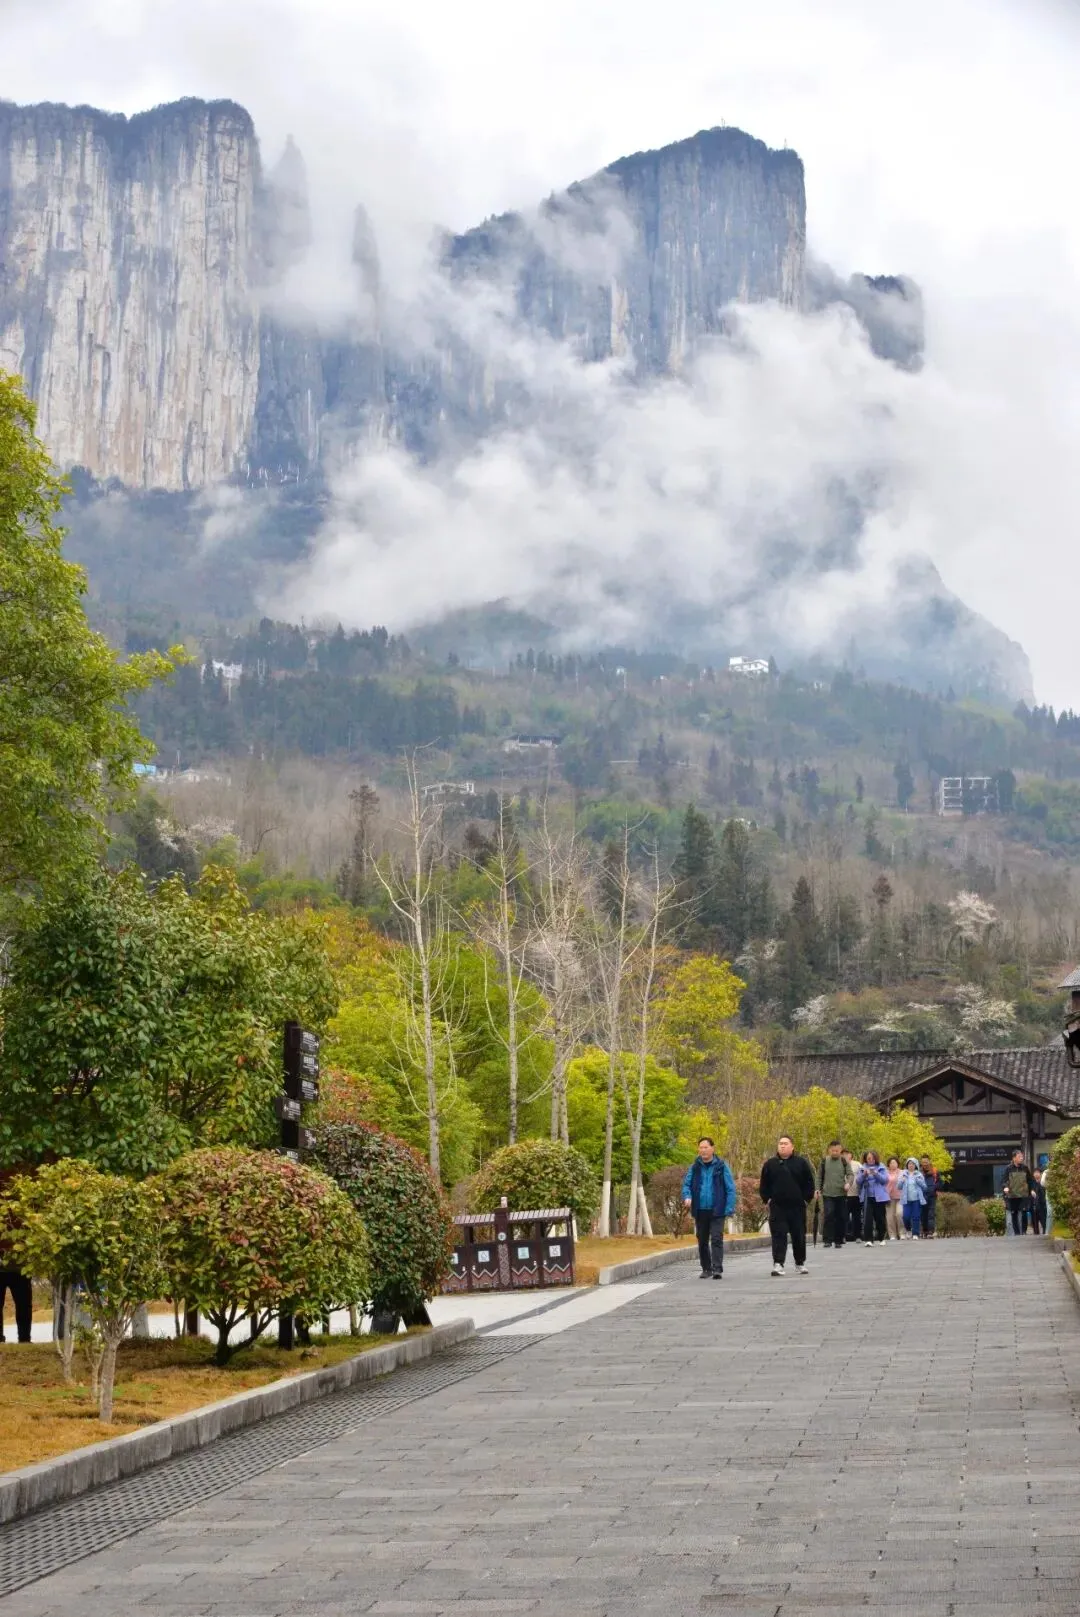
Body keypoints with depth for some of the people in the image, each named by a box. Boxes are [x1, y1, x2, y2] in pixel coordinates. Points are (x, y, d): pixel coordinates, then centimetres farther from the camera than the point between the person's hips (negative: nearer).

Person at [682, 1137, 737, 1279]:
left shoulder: (721, 1166, -3)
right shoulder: (694, 1167, 5)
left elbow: (730, 1188, -3)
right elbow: (686, 1184, 8)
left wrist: (729, 1209, -9)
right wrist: (687, 1196, -14)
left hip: (717, 1211, -4)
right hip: (700, 1211, 4)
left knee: (716, 1239, -12)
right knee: (702, 1241, 11)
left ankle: (717, 1269, -13)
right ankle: (706, 1269, 22)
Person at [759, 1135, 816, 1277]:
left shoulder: (801, 1163, 3)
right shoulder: (770, 1164, 6)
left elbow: (809, 1183, 6)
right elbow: (764, 1185, 11)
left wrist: (807, 1199, 1)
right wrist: (767, 1200, 3)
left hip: (797, 1206, 0)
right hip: (777, 1207, 0)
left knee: (799, 1236, 9)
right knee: (778, 1235, -8)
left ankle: (800, 1263, 24)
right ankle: (778, 1264, -12)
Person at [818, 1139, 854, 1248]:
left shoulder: (844, 1161, 3)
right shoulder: (824, 1161, 5)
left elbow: (850, 1174, -3)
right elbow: (819, 1176, 12)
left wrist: (848, 1183, -22)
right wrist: (818, 1188, 6)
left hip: (841, 1194, 0)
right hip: (827, 1194, 0)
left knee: (841, 1218, 4)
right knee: (829, 1215, -13)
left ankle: (838, 1240, 14)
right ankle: (828, 1240, -10)